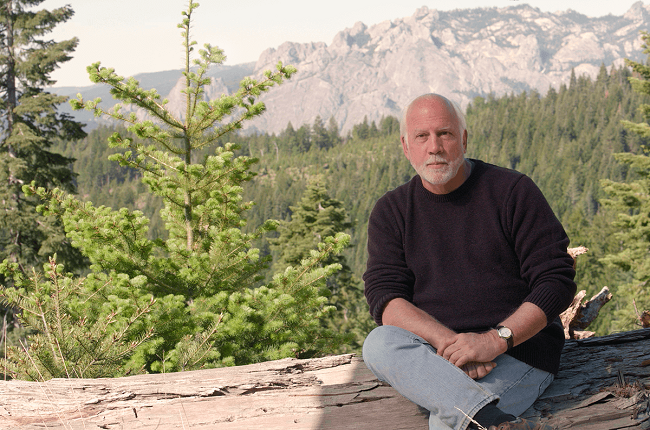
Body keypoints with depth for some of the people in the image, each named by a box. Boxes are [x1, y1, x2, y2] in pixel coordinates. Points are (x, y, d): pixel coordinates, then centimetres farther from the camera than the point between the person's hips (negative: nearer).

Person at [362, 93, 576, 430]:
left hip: (518, 350, -4)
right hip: (432, 353, 4)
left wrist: (496, 340, -20)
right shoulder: (391, 212, 9)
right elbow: (384, 297, -3)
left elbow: (557, 282, -5)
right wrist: (447, 342, -22)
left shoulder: (513, 191, 1)